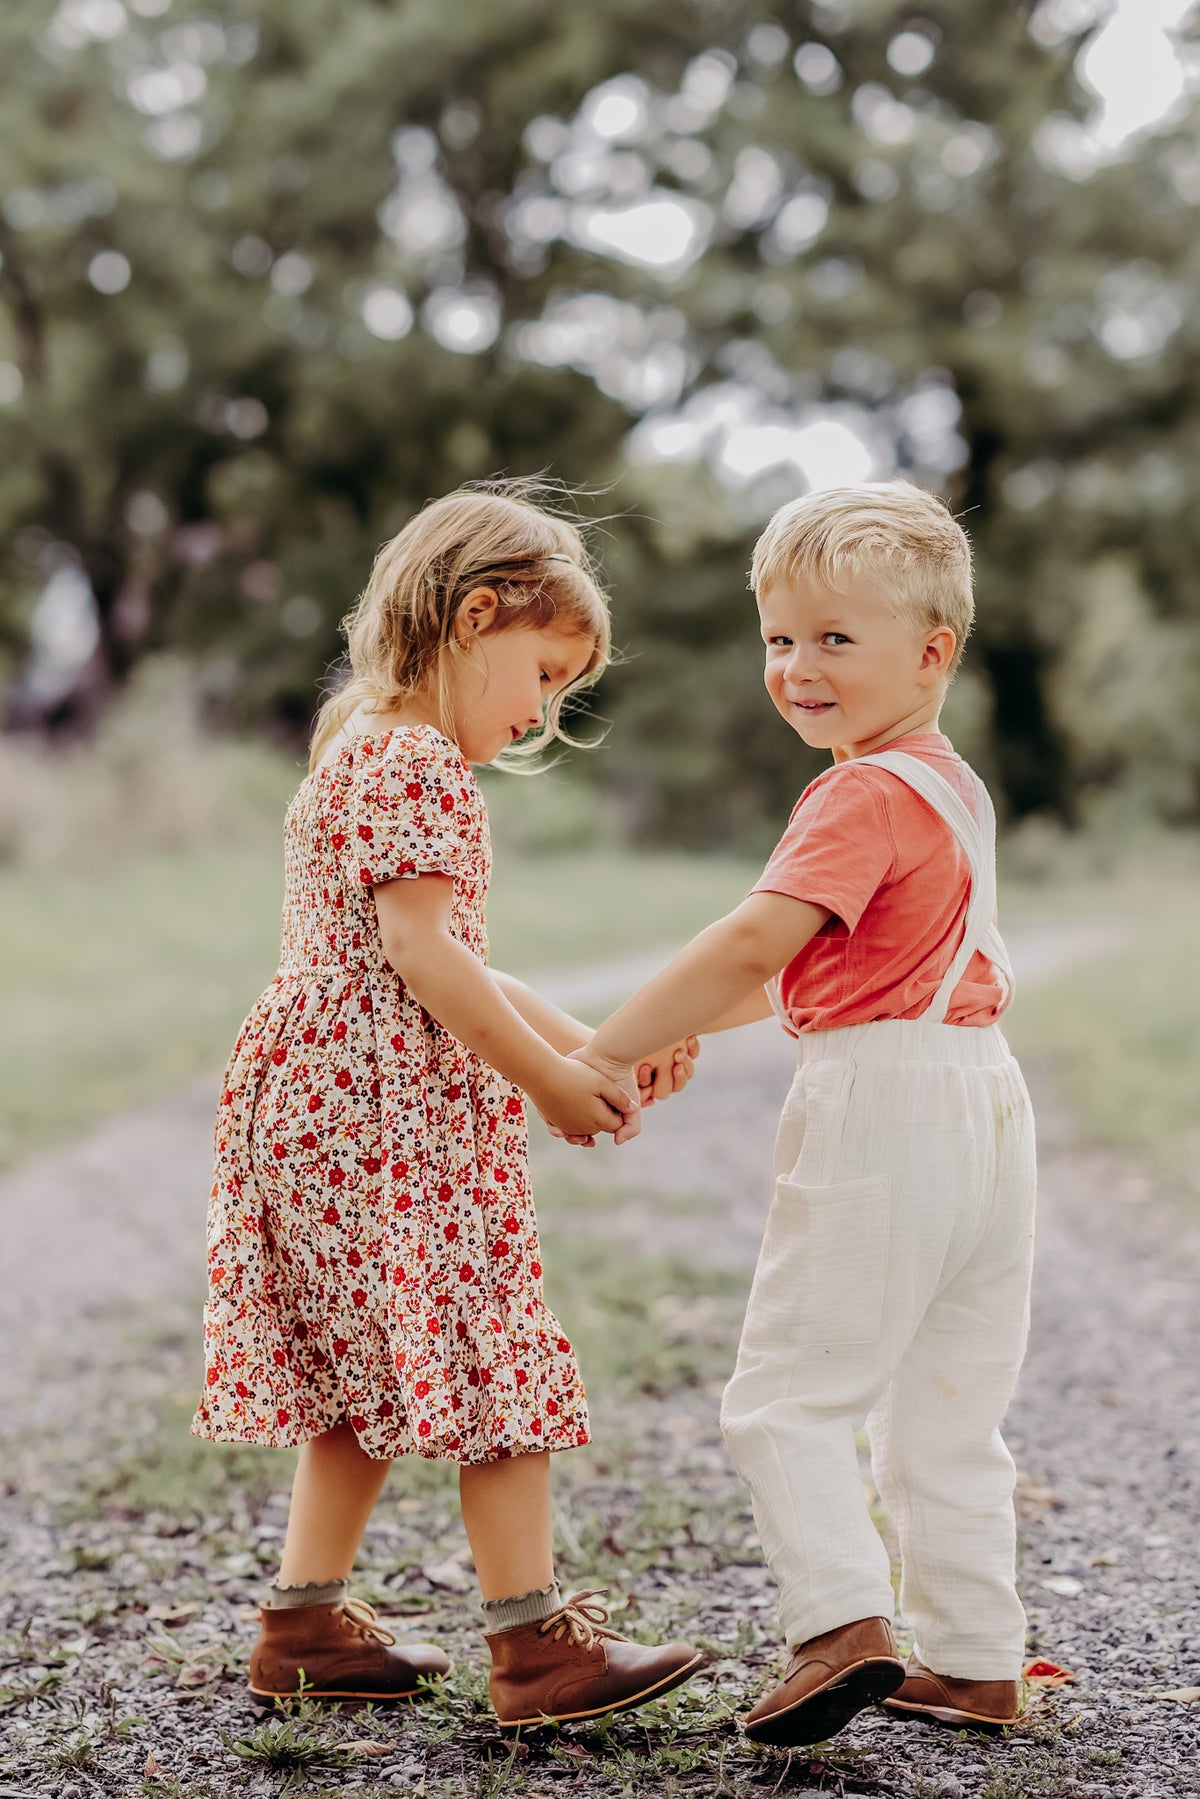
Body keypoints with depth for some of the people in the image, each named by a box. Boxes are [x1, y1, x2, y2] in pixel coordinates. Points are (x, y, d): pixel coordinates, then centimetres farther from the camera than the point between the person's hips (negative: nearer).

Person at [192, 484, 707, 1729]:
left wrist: (592, 1050, 14)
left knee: (372, 1375, 15)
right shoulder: (412, 760, -12)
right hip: (385, 1112, -11)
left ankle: (305, 1625, 21)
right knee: (490, 1359, -6)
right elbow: (420, 949, -21)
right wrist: (546, 1079, -14)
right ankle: (537, 1646, -3)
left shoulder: (365, 754, 21)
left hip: (325, 1103, 11)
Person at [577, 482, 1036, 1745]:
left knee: (791, 1390, -2)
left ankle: (842, 1621, -12)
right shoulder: (951, 785, 17)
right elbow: (812, 965, 21)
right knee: (949, 1409, 14)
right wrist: (674, 1031, 18)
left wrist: (607, 1051, -19)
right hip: (983, 1102, 9)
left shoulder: (866, 796, -13)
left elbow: (754, 944, -24)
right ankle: (974, 1661, 19)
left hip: (881, 1106, -9)